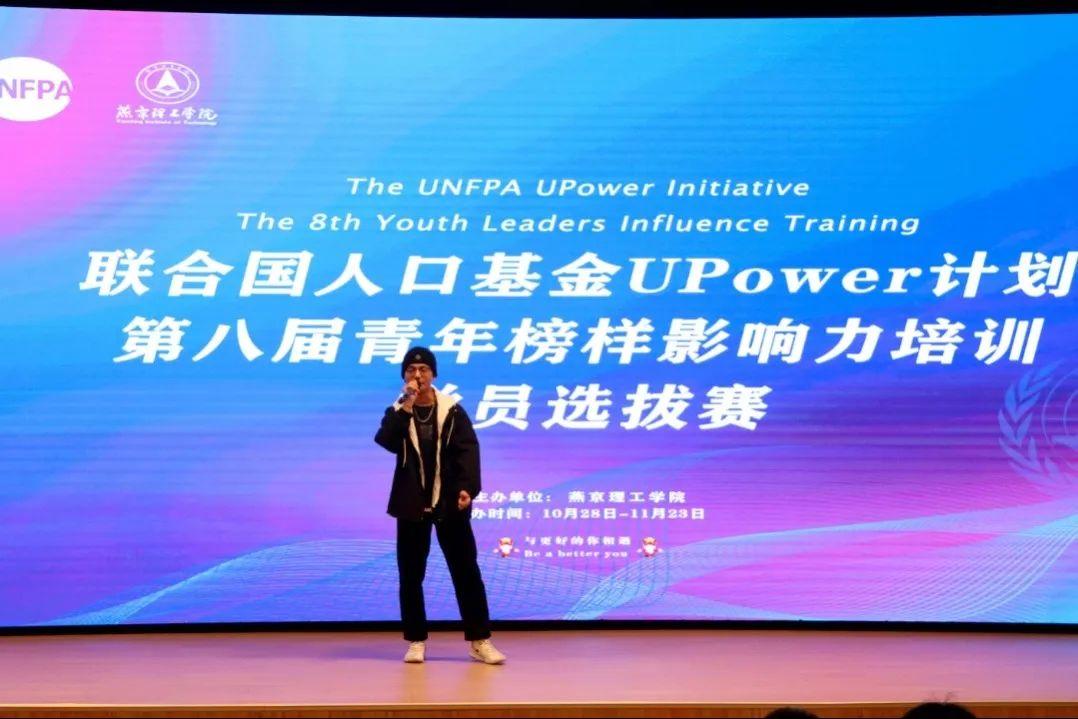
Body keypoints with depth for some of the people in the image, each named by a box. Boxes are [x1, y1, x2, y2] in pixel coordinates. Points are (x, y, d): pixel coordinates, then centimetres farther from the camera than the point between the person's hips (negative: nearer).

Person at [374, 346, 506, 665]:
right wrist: (406, 406, -19)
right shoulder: (397, 412, 4)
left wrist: (468, 487, -21)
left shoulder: (453, 411, 1)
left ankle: (479, 640, 6)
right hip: (412, 505, 1)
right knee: (411, 576, 4)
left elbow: (467, 449, -7)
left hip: (449, 503, -1)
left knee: (466, 572, 0)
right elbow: (386, 442, -16)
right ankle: (416, 641, 15)